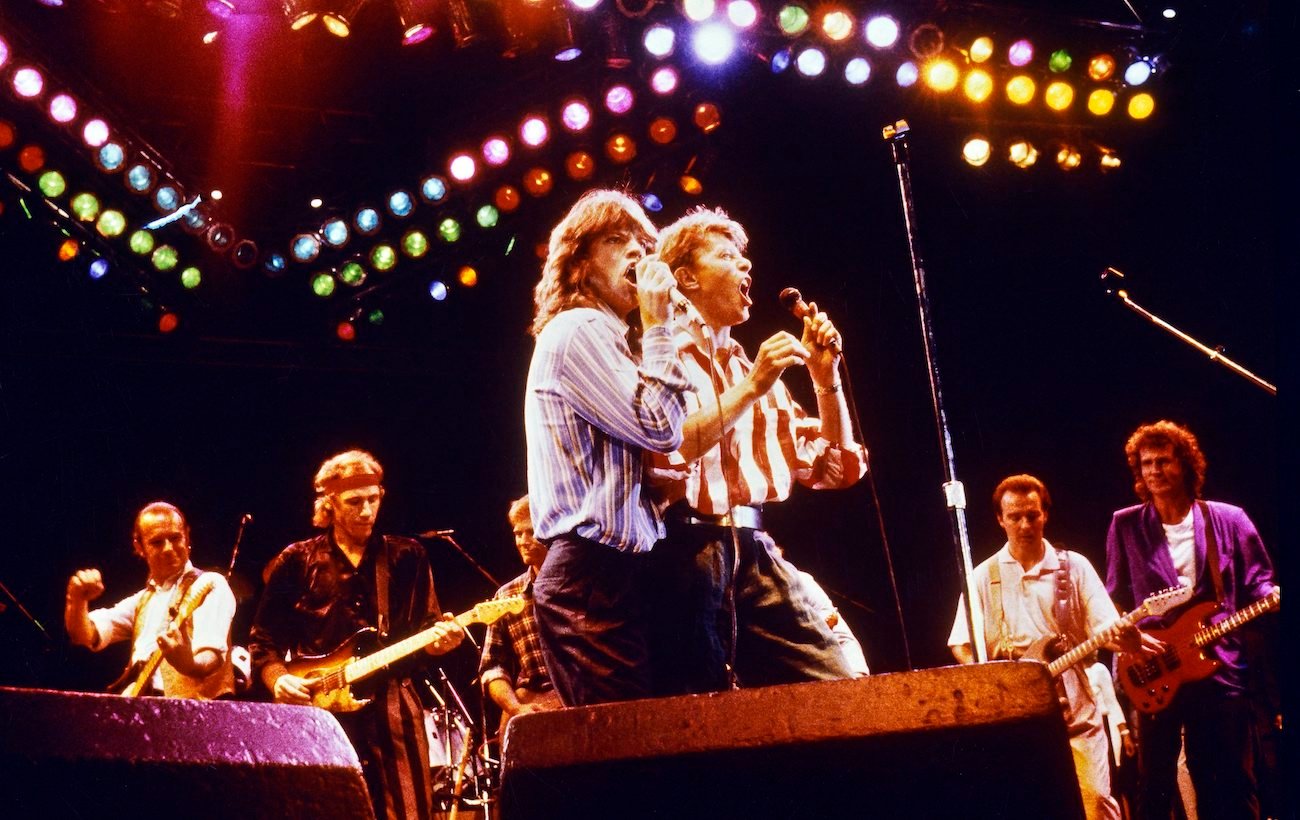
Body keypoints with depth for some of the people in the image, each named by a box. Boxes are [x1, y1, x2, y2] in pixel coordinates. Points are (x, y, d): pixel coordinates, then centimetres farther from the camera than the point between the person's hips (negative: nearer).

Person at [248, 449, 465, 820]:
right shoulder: (296, 562, 8)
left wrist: (440, 638, -10)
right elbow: (262, 640, 8)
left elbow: (426, 629, 13)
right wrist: (278, 680, -10)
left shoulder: (407, 557, 12)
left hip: (392, 710, 1)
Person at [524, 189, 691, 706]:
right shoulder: (580, 329, -6)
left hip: (601, 572, 10)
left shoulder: (598, 335, 26)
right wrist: (657, 324, -6)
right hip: (593, 574, -10)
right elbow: (662, 428, -14)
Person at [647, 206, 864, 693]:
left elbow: (837, 468, 20)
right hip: (688, 552, -6)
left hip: (756, 552, 6)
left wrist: (826, 378, 9)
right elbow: (663, 450, -16)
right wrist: (750, 389, -16)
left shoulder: (756, 373, 22)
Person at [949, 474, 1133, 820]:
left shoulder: (1074, 567, 5)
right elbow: (961, 643, 5)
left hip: (1074, 712, -1)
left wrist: (1125, 636, -26)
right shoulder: (983, 576, 7)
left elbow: (1105, 627, -3)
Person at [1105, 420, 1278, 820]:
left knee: (1232, 787, 1)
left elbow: (1258, 581, 7)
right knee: (1155, 787, 4)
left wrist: (1272, 597, -15)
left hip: (1220, 668, 0)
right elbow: (1115, 599, 8)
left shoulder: (1228, 520, 6)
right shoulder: (1126, 526, 7)